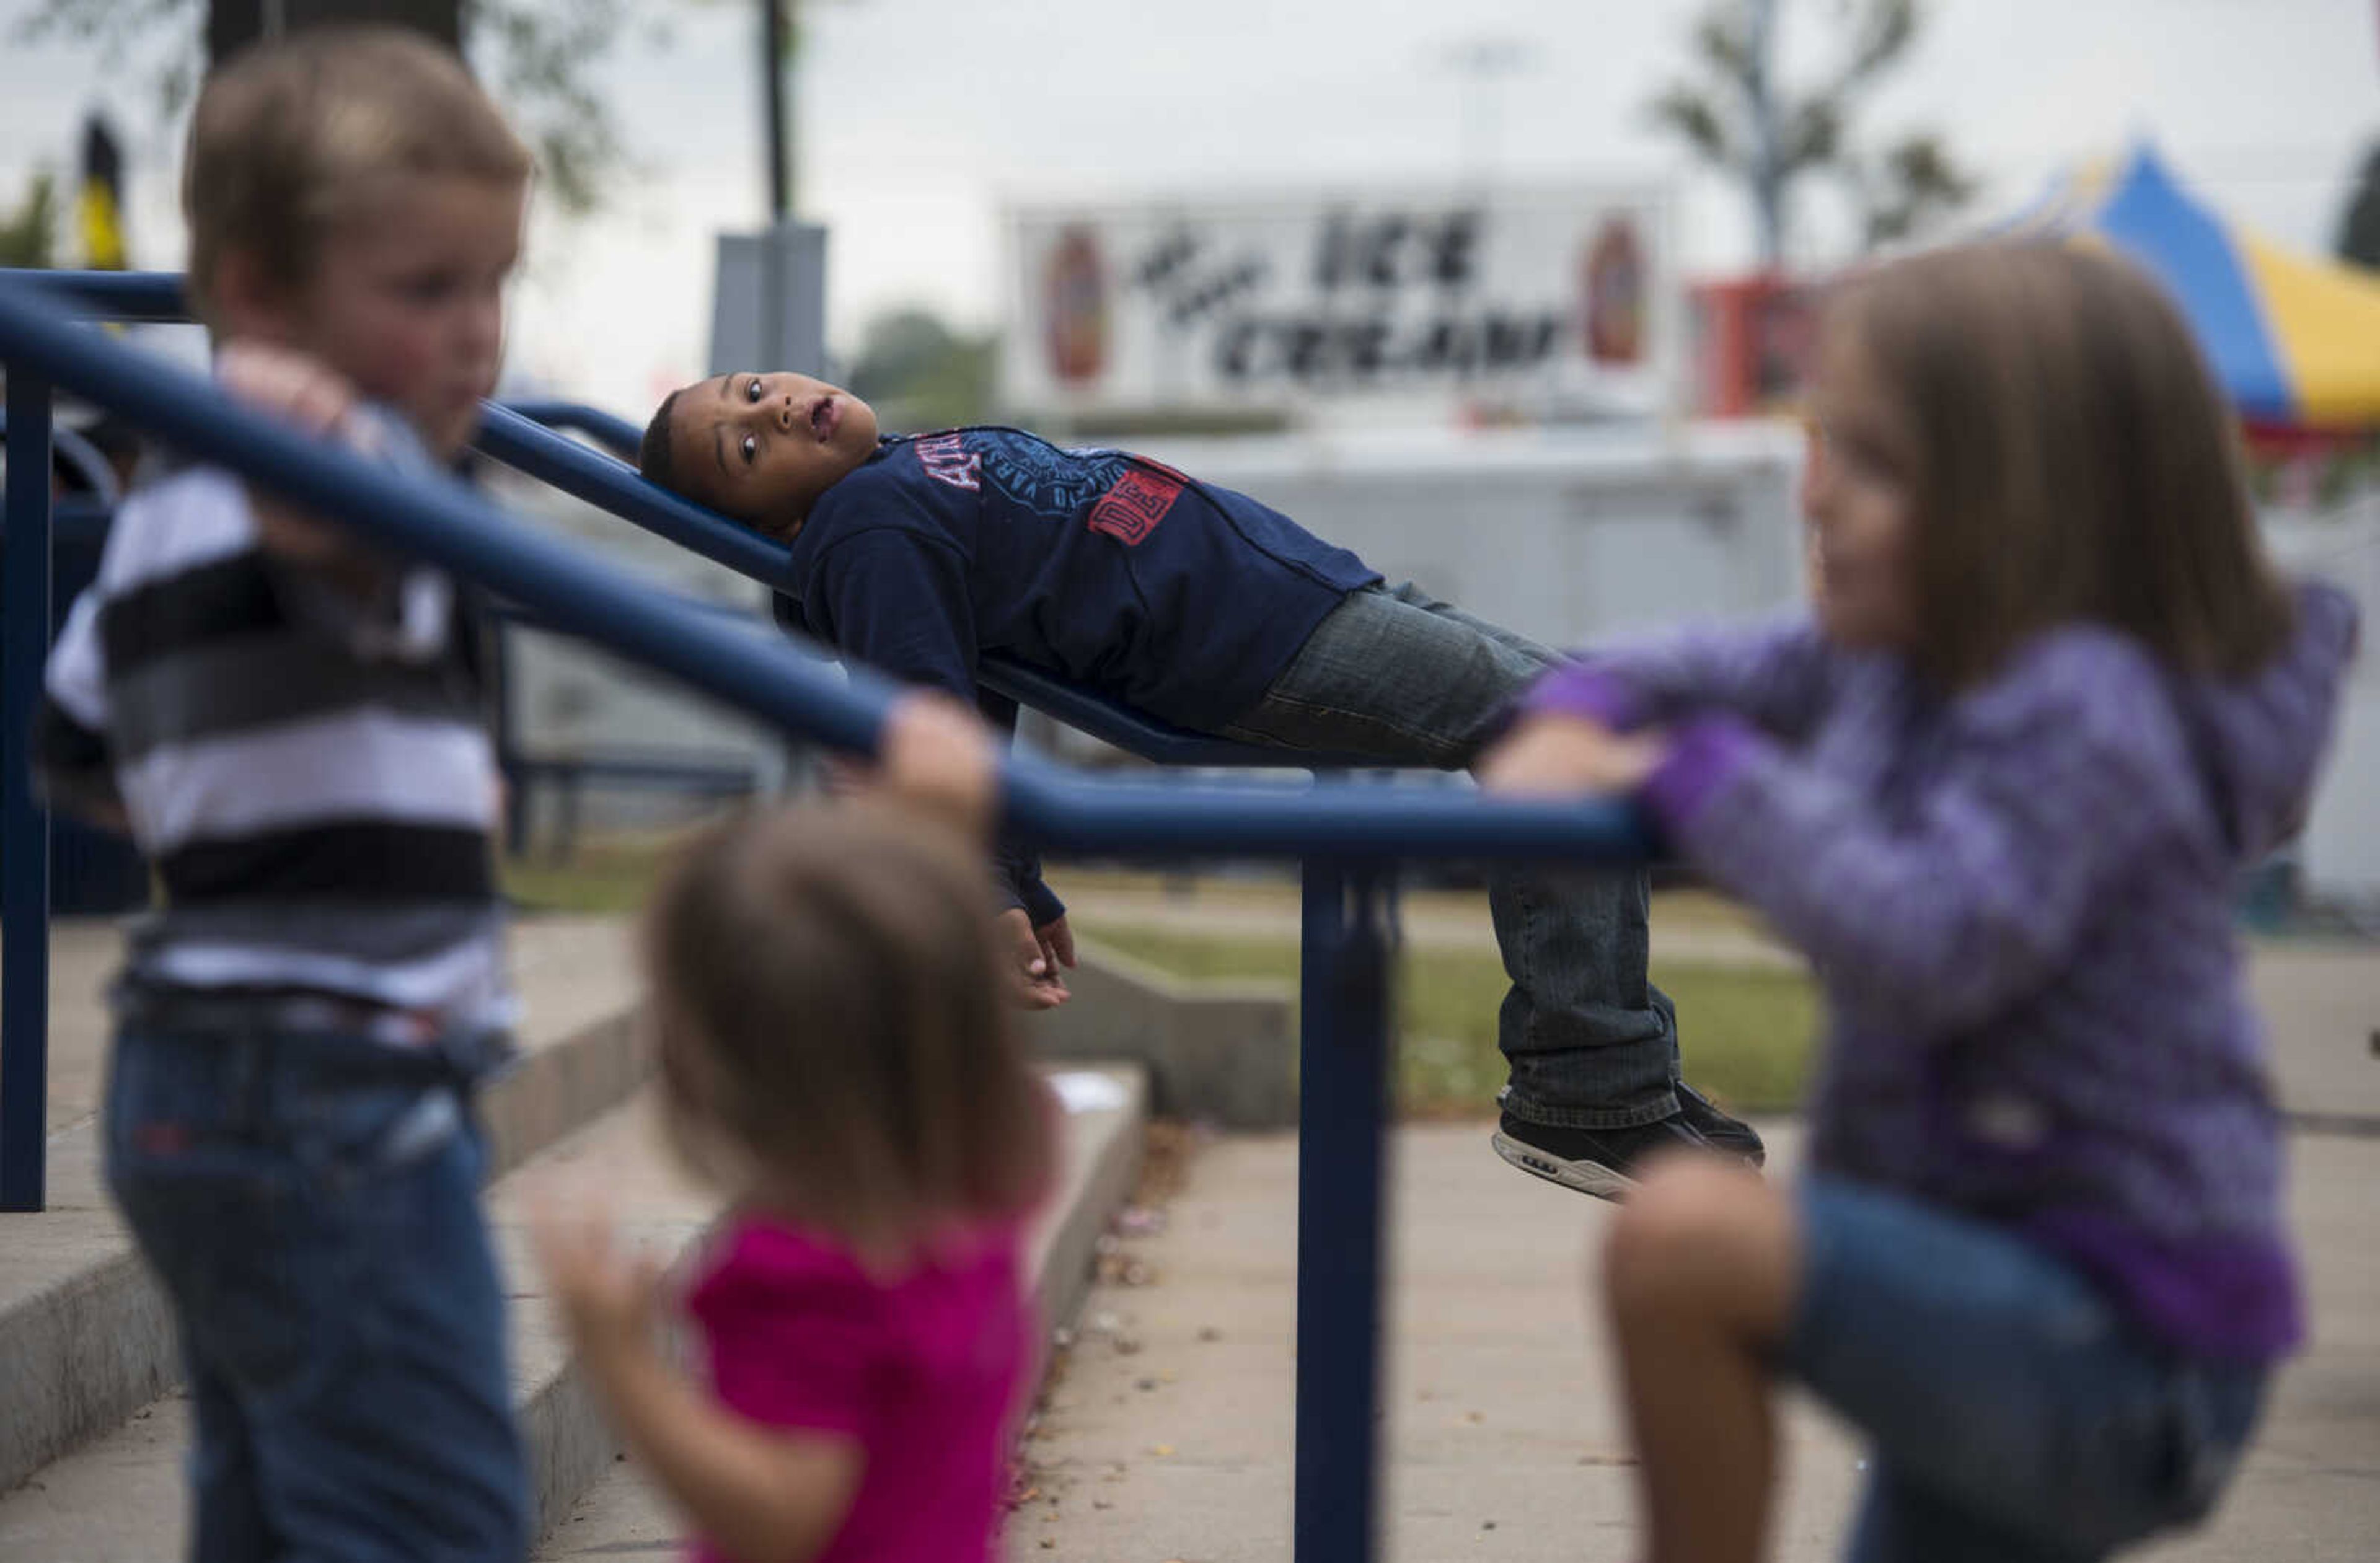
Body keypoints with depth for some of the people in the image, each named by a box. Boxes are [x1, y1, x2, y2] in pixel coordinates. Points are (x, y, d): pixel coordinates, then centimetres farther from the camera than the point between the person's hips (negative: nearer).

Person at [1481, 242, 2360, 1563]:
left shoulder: (2079, 712, -20)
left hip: (2117, 1344, -10)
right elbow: (1716, 676, 21)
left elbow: (1923, 949, -33)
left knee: (1682, 1234, -30)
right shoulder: (1897, 665, 7)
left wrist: (1701, 775, -23)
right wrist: (1576, 720, -1)